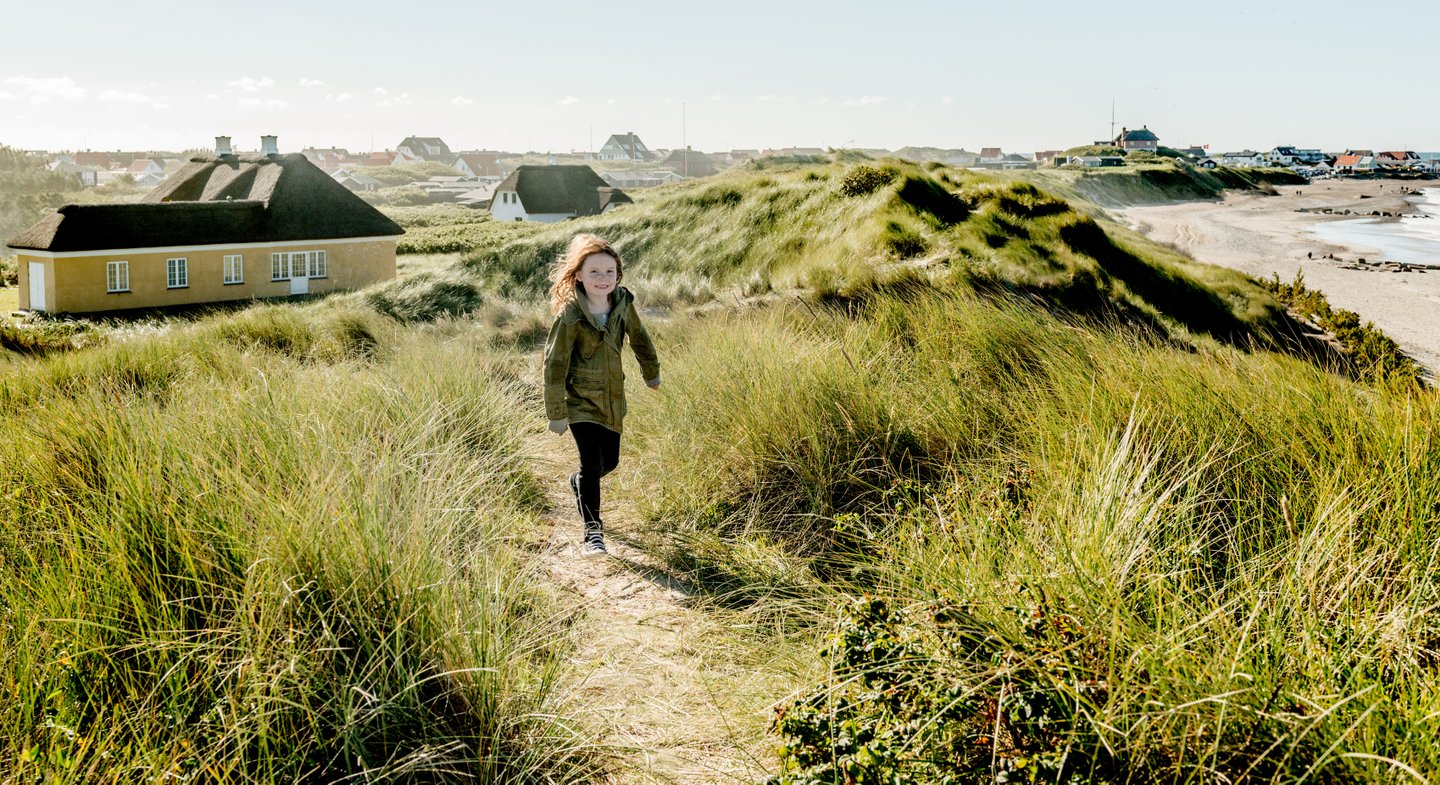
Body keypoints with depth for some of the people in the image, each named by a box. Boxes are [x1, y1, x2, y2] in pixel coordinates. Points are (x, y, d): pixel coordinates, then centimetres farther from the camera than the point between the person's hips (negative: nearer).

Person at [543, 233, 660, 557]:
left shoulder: (623, 303, -7)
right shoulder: (569, 316, -22)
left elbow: (639, 338, 12)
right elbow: (554, 365, -17)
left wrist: (652, 372, 25)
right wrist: (556, 413, -14)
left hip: (612, 398, 6)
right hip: (580, 401, -5)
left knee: (609, 461, 14)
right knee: (591, 464, -9)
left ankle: (579, 483, 48)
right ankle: (592, 533, 6)